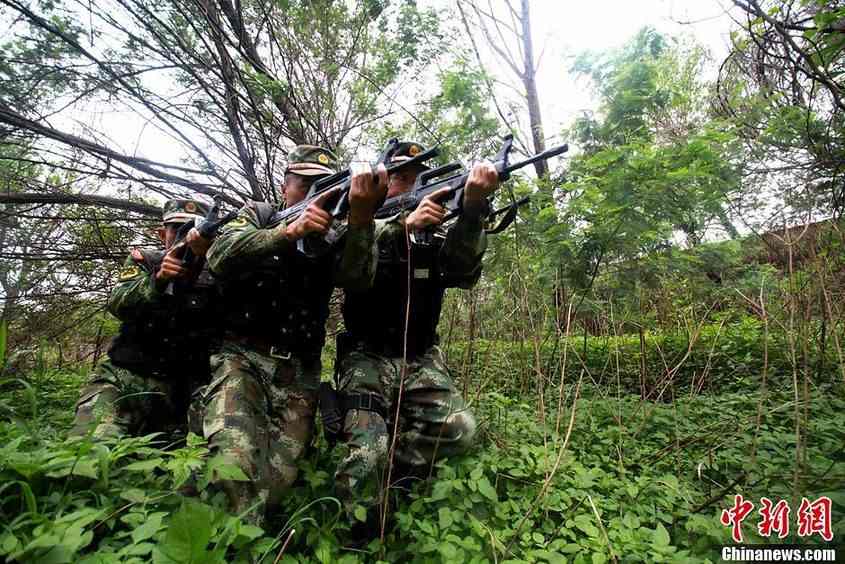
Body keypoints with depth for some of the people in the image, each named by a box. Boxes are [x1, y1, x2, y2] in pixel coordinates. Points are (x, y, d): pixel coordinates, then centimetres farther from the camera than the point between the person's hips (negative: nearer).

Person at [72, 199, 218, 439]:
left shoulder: (212, 273, 7)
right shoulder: (143, 260, 12)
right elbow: (118, 304, -5)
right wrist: (158, 279, -25)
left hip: (184, 387, 0)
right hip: (126, 377, 1)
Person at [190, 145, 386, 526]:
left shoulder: (332, 234, 9)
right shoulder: (257, 216, 8)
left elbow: (356, 277, -13)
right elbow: (221, 258, -13)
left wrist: (361, 218, -32)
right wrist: (290, 230, -28)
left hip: (298, 373, 2)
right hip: (241, 357, -1)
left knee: (276, 475, -5)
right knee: (235, 464, -23)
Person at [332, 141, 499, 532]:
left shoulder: (436, 234, 8)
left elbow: (463, 272, -13)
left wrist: (472, 208, -29)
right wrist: (403, 226, -34)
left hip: (420, 360, 3)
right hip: (368, 358, -2)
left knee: (459, 429, -18)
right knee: (367, 450, -20)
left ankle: (382, 468, 4)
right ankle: (357, 535, 7)